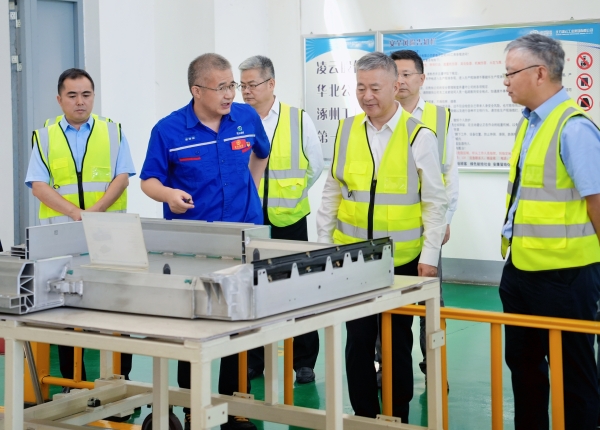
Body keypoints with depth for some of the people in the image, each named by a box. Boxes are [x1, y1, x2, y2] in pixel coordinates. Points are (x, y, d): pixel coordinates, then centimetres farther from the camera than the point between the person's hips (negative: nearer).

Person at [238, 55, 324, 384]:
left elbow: (315, 166, 6)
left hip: (288, 220, 0)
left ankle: (304, 361, 17)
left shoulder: (298, 119, -1)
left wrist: (290, 195, 6)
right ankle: (252, 360, 20)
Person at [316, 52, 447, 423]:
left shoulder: (419, 135, -7)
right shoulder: (346, 131, 3)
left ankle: (397, 418, 22)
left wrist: (430, 256, -7)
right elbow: (332, 194, 9)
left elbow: (434, 201, -4)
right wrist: (324, 245, 7)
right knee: (358, 340, 9)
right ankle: (363, 416, 22)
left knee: (396, 341, 8)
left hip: (401, 259, -3)